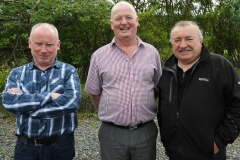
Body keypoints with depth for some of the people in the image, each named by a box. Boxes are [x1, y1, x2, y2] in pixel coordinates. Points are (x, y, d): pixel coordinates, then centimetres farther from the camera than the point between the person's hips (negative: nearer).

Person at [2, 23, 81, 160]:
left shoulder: (69, 71, -2)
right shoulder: (17, 73, 5)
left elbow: (72, 102, -19)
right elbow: (9, 101, -13)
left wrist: (24, 102, -15)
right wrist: (49, 96, -21)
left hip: (61, 146, -1)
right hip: (26, 147, 2)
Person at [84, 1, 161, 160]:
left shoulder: (152, 53, 3)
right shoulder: (99, 56, -1)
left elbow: (158, 88, 12)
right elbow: (94, 92, 7)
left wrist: (144, 114, 11)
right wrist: (110, 115, 10)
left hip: (146, 132, 1)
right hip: (112, 133, -1)